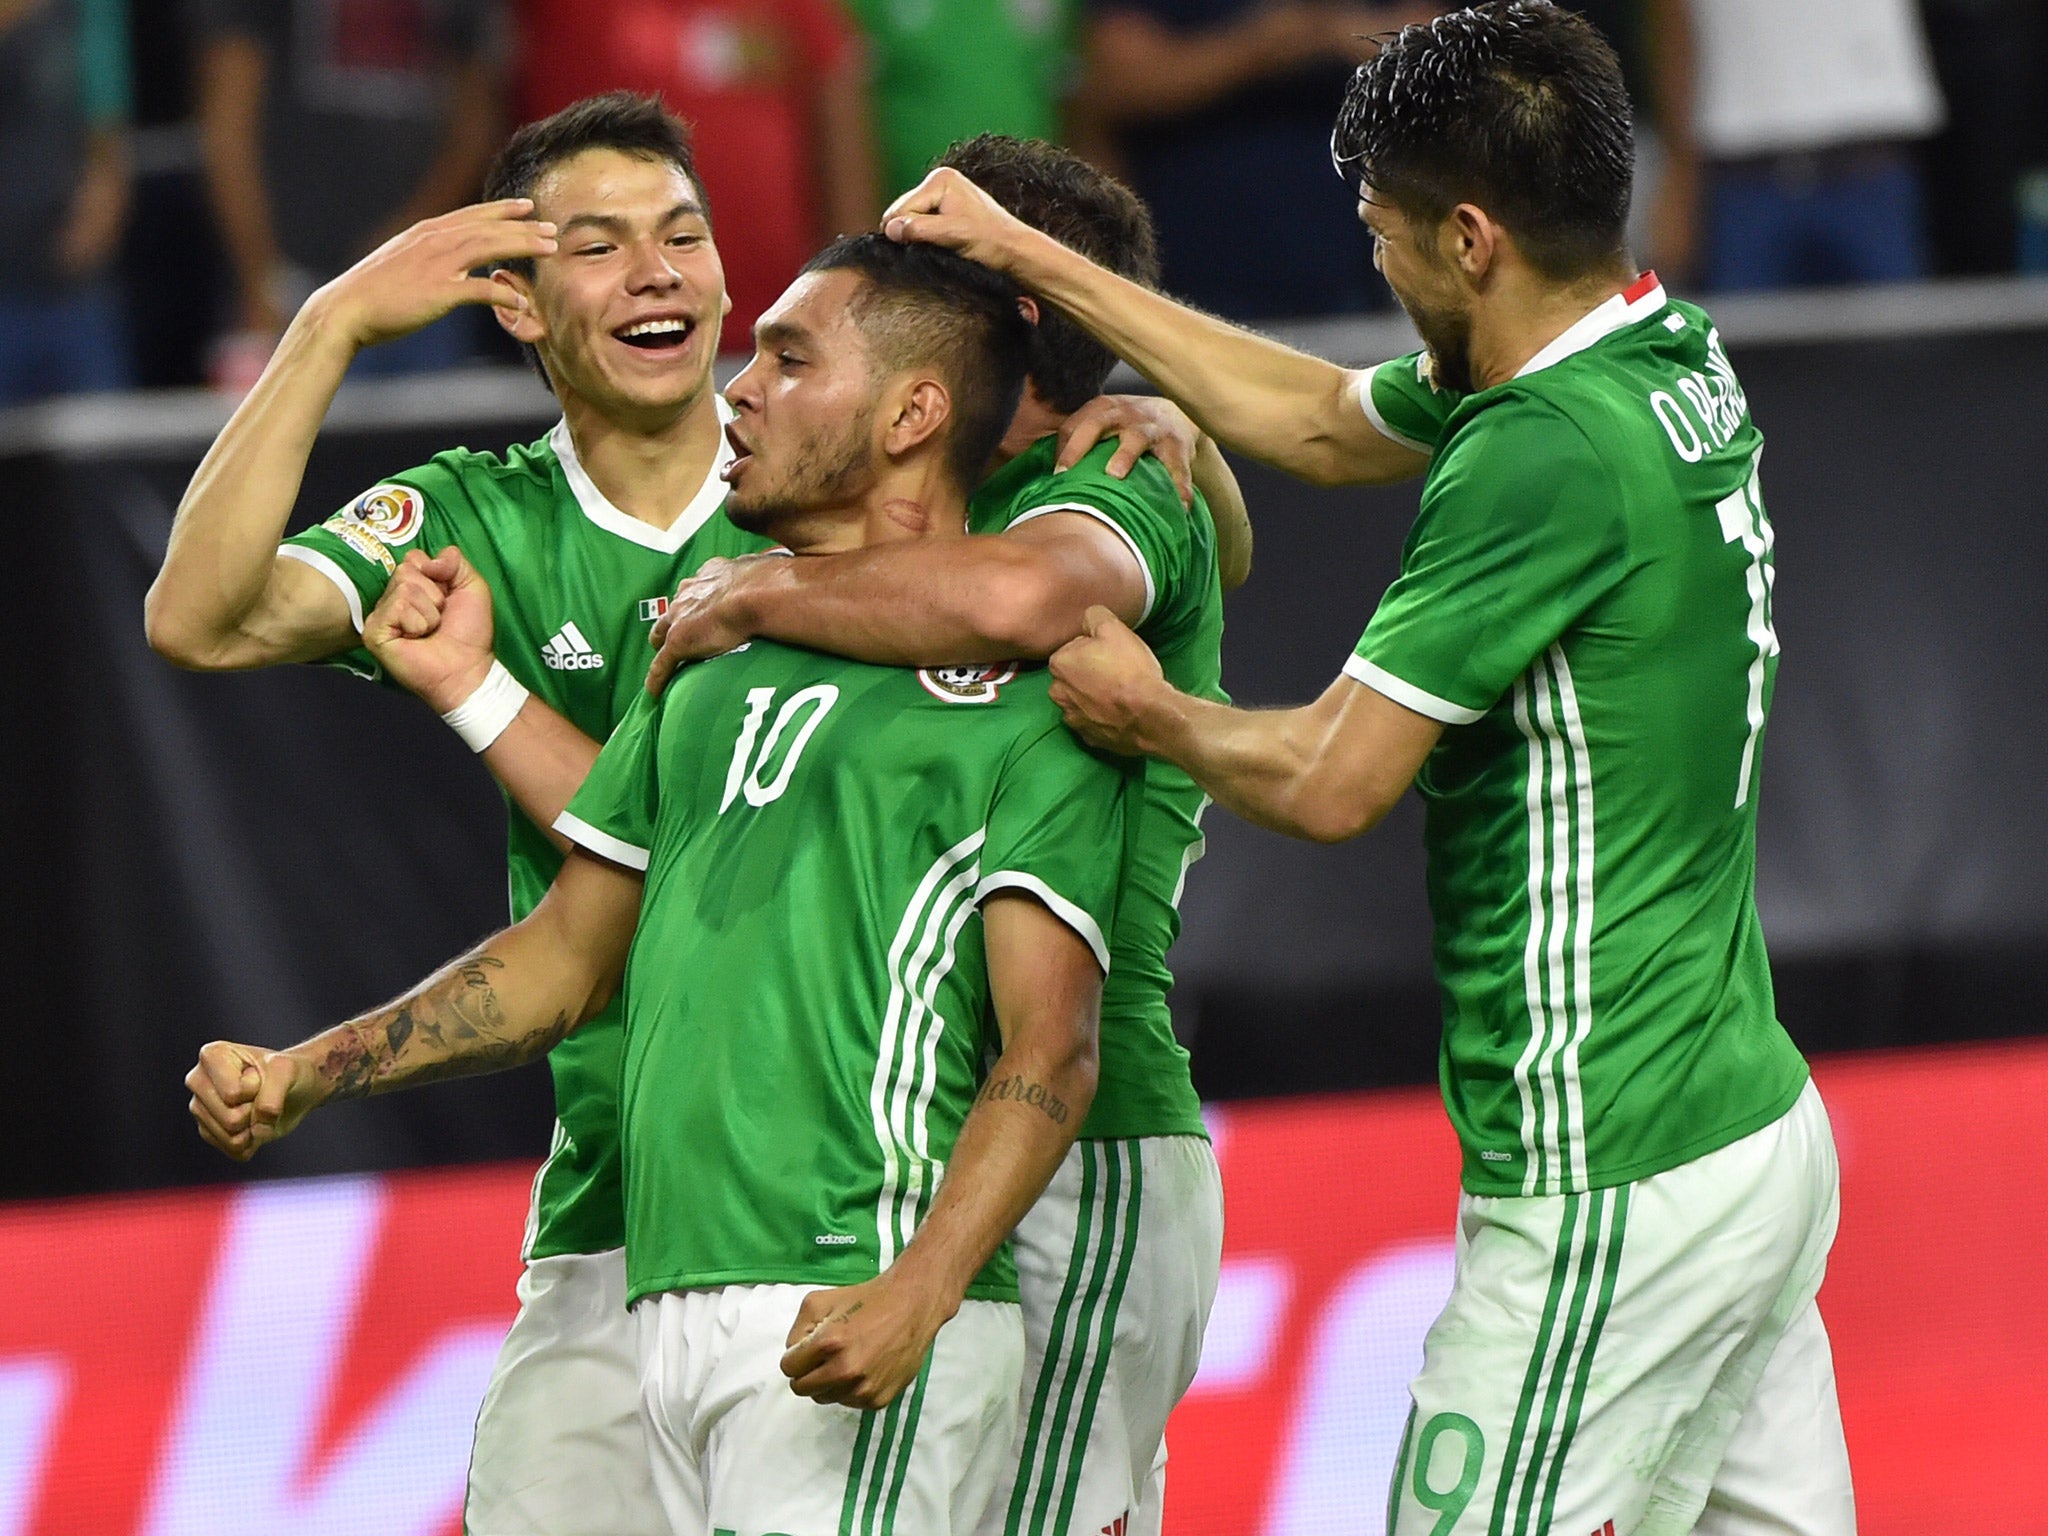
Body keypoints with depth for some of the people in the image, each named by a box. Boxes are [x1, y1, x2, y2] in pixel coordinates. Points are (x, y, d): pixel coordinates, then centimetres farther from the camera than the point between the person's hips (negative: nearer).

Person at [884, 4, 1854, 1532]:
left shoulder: (1545, 456, -21)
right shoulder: (1675, 361, 8)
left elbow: (1331, 780, -19)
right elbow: (1322, 421, 22)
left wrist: (1148, 711, 2)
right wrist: (1032, 259, 23)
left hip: (1609, 1193, -10)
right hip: (1755, 1115, 10)